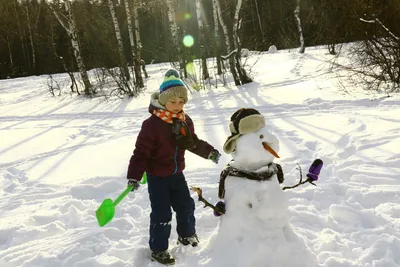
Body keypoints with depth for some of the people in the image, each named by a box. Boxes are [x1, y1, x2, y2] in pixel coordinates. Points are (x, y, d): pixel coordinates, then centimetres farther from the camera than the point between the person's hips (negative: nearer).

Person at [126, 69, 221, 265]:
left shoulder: (185, 121, -3)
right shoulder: (152, 124, -24)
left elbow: (193, 143, 14)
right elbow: (141, 151, -24)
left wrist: (209, 152, 10)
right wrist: (134, 175, -28)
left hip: (176, 174, 6)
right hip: (157, 177, -6)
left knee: (186, 206, 18)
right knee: (162, 214, -1)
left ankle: (186, 234, 44)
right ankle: (158, 249, 17)